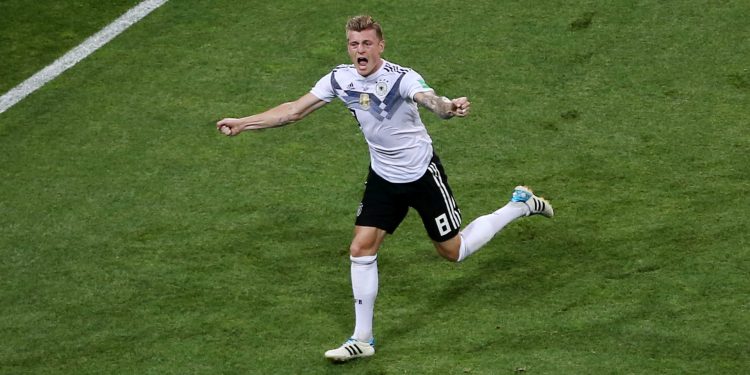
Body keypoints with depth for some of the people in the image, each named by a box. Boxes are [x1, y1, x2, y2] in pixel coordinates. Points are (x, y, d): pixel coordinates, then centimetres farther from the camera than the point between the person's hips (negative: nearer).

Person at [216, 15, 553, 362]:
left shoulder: (402, 78, -26)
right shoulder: (341, 79, -10)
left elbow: (432, 101, -47)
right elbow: (294, 111, 0)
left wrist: (450, 108, -71)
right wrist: (242, 124, -2)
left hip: (422, 174, -5)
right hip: (383, 177, 5)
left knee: (453, 251, 6)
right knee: (361, 249, -6)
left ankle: (519, 205, 29)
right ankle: (362, 339, 4)